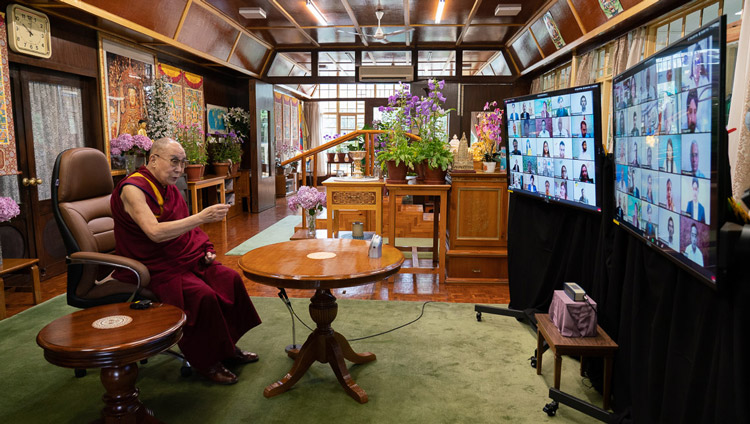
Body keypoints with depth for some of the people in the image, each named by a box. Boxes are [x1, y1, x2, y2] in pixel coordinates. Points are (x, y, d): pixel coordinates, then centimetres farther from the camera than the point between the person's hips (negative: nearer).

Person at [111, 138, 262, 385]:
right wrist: (201, 218, -38)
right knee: (203, 295, -28)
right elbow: (155, 232, -32)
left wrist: (206, 251, 3)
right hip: (154, 268, -8)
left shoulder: (169, 188, 10)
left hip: (185, 260, 8)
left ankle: (227, 346, 9)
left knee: (231, 279, -7)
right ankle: (206, 362, -8)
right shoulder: (132, 189, -17)